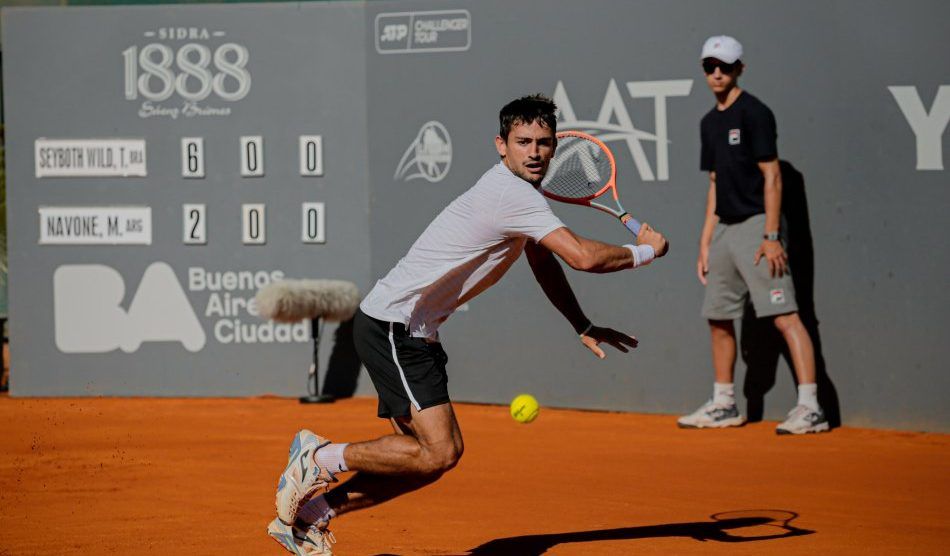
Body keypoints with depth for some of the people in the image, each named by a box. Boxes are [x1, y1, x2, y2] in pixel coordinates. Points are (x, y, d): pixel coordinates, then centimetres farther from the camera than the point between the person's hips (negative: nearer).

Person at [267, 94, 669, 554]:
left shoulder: (521, 191, 14)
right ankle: (319, 460, -3)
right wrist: (646, 251, -9)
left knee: (429, 455, 7)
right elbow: (583, 257, -26)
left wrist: (583, 327, 18)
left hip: (414, 332, 10)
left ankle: (308, 514, 14)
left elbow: (543, 262, 28)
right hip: (391, 326, -10)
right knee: (440, 452, -19)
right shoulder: (512, 194, -19)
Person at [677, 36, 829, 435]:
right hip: (725, 230, 9)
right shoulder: (710, 122, 16)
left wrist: (771, 237, -19)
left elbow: (771, 177, -13)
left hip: (756, 226, -9)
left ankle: (810, 408, -18)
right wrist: (706, 242, 17)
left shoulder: (754, 113, -9)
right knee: (718, 318, 13)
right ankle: (723, 405, 24)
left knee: (784, 316, -14)